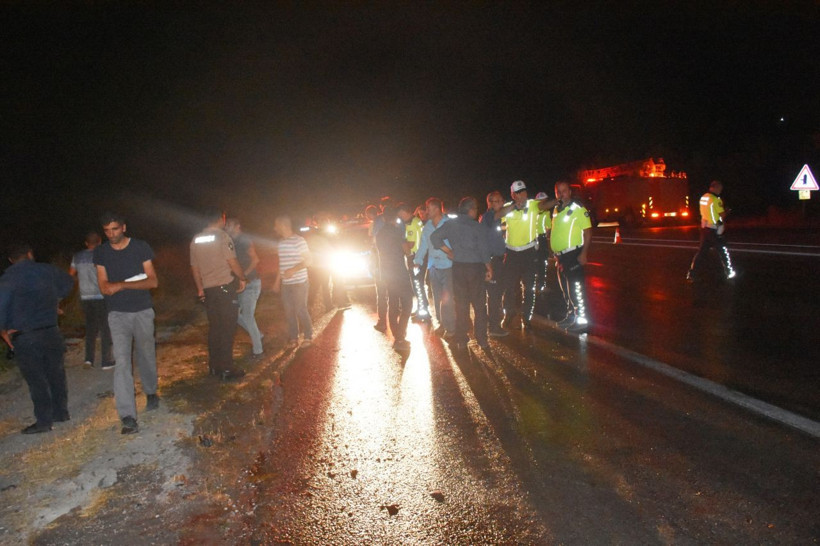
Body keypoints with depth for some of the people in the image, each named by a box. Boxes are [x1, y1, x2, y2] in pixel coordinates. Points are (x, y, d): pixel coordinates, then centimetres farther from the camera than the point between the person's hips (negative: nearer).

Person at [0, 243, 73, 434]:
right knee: (55, 373, 16)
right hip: (51, 331, 4)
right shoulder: (47, 270, 4)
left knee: (35, 379, 3)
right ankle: (60, 412, 26)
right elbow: (68, 282, 22)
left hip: (24, 336, -4)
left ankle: (43, 420, 7)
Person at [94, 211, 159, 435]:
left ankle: (151, 392, 41)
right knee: (122, 362, -10)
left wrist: (121, 285, -20)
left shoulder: (140, 247, -4)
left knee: (146, 355, 13)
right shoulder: (100, 253, 1)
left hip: (143, 311, 0)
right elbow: (104, 288, -4)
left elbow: (153, 282, -10)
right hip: (117, 314, 0)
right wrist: (137, 283, -15)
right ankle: (127, 416, -13)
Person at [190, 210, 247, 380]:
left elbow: (194, 267, 14)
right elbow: (232, 262, -14)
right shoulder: (222, 236, -10)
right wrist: (242, 278, 1)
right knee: (227, 328, -2)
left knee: (214, 327, 14)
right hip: (225, 287, -6)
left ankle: (214, 366, 21)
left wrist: (200, 289, 22)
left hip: (208, 290, 6)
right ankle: (227, 368, -1)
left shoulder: (196, 240, 10)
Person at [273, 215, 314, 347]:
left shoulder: (299, 241, -11)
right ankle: (293, 338, 18)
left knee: (301, 310, -2)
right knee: (289, 311, 8)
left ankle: (308, 336, 14)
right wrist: (277, 281, 18)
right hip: (285, 284, 6)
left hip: (299, 283, -6)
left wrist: (293, 270, -24)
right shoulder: (281, 243, 11)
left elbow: (308, 261, -12)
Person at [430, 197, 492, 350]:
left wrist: (449, 251, 0)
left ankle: (461, 339, 13)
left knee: (461, 303, 10)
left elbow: (434, 237, -6)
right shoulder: (476, 226, -6)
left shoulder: (450, 224, 3)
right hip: (475, 267, -3)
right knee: (479, 304, 5)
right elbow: (484, 249, -8)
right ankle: (482, 339, 7)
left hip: (458, 267, 3)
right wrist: (489, 268, 1)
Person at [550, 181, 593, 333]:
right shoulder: (556, 209, 13)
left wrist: (584, 253, -21)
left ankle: (582, 320, 0)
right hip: (560, 255, 8)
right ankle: (571, 316, 29)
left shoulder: (578, 209, -11)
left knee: (576, 288, -7)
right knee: (565, 288, 16)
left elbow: (588, 231, -15)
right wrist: (554, 252, 17)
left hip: (573, 254, -8)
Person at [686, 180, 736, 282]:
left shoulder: (703, 197, 7)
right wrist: (727, 211, 9)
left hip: (704, 227, 7)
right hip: (713, 230, -7)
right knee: (723, 250, 9)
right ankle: (729, 273, 22)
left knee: (701, 251, 9)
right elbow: (722, 215, -13)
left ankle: (690, 274, 3)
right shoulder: (715, 199, -17)